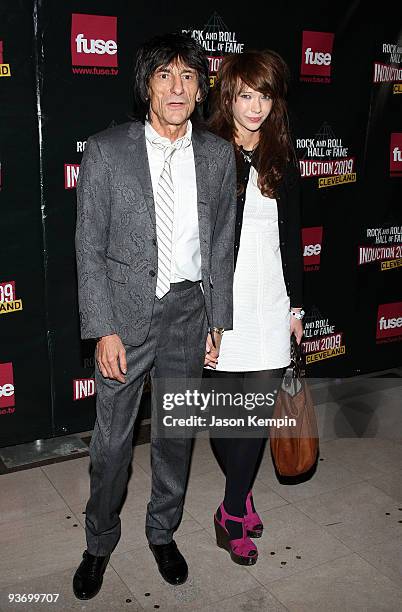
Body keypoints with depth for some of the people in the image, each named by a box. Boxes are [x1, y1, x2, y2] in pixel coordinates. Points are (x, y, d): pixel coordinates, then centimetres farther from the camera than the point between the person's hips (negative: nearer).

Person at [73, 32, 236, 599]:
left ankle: (163, 531, 39)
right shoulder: (106, 151, -8)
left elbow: (222, 244, 6)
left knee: (176, 432, 16)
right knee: (112, 440, 9)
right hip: (124, 312, -2)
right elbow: (90, 248, -8)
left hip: (188, 312, 3)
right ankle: (100, 542, 33)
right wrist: (103, 329, -12)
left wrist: (218, 320, 6)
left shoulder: (218, 154, 1)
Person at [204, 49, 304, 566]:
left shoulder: (282, 160, 8)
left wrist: (296, 305, 13)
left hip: (270, 307, 3)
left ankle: (232, 513, 18)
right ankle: (243, 494, 32)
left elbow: (291, 238, 13)